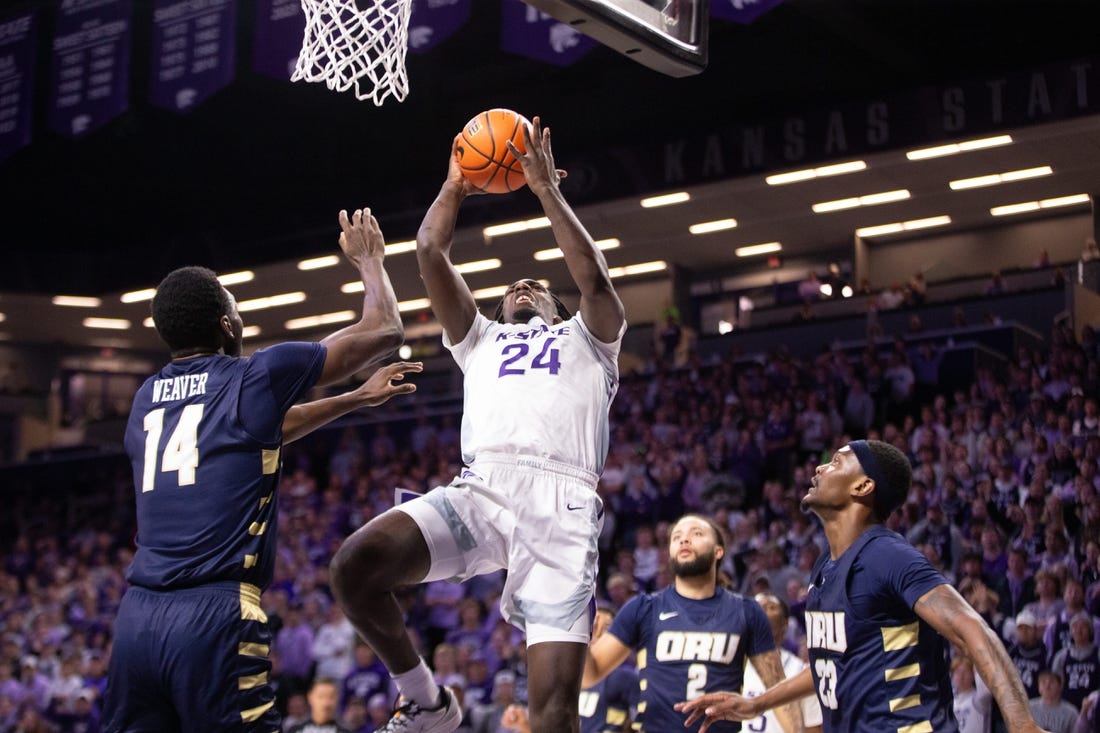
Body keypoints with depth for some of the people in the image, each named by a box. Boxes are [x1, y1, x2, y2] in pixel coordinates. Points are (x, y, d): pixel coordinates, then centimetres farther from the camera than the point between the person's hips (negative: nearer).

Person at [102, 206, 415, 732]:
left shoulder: (146, 398, 20)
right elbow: (385, 331, 11)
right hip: (216, 615, -6)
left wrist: (357, 398, 43)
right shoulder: (255, 377, 2)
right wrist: (369, 259, 29)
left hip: (136, 615, 6)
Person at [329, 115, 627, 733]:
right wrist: (456, 187, 30)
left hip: (561, 502, -2)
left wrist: (546, 187, 13)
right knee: (356, 563, -27)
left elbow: (594, 278, 9)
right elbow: (430, 254, 25)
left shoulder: (585, 339, 30)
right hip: (480, 490, 3)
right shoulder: (481, 340, 36)